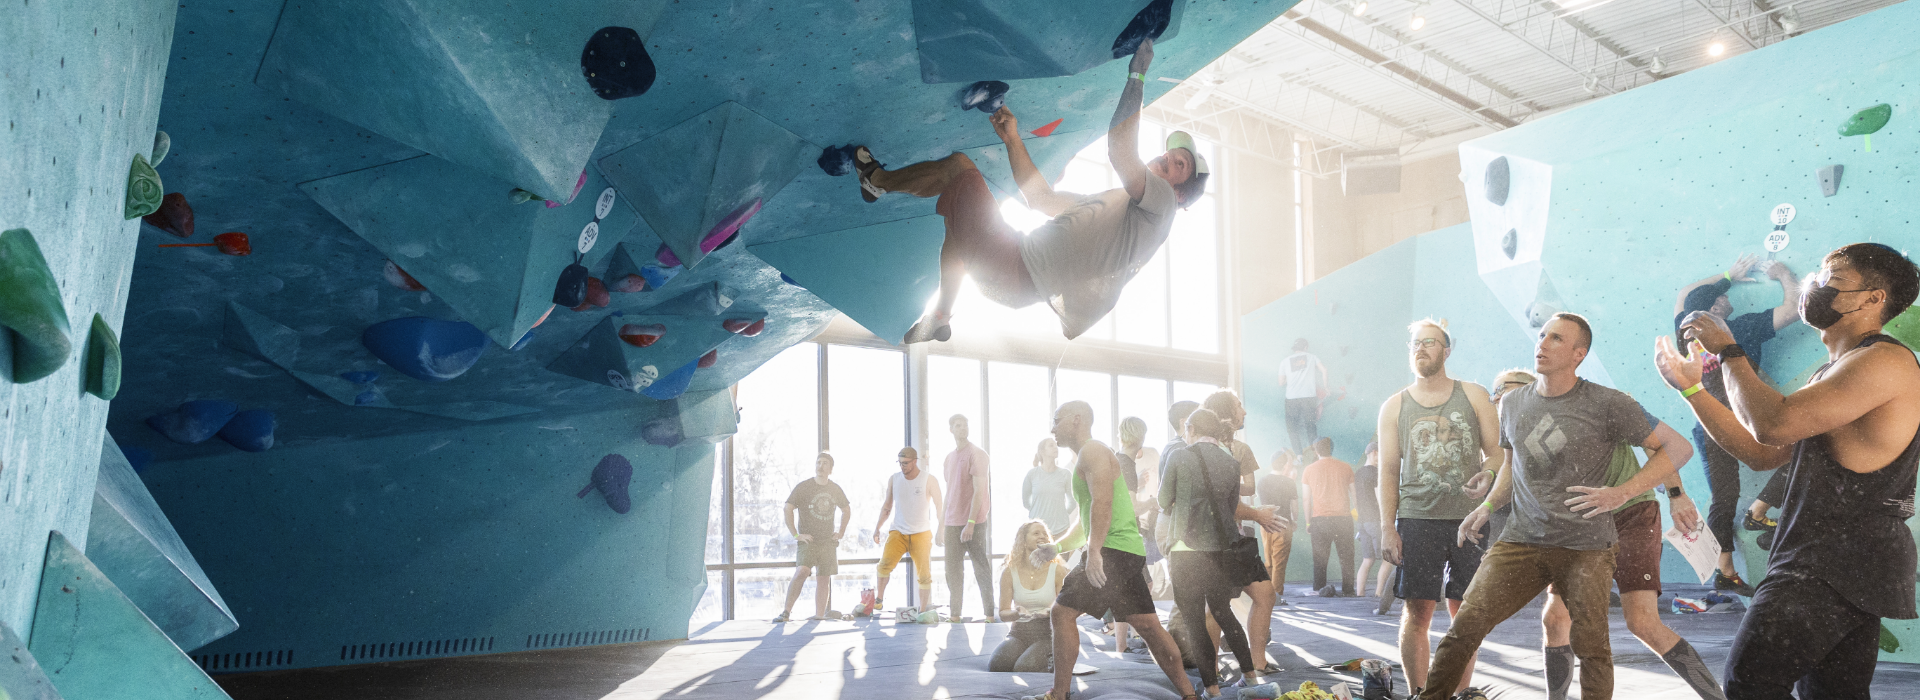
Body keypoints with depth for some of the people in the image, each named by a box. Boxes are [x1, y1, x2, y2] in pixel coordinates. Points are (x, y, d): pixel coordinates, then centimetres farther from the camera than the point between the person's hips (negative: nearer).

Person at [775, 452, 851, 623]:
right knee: (801, 572, -23)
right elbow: (787, 509, -5)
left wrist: (841, 532, 14)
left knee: (824, 579, 4)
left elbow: (846, 510, 25)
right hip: (808, 540, -4)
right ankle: (786, 612, -16)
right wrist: (795, 535, -12)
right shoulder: (803, 487, -3)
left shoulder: (835, 489, 10)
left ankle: (819, 616, 10)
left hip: (828, 542, 4)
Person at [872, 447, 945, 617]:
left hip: (921, 533, -1)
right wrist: (877, 527, 8)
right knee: (885, 564, -20)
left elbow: (939, 507, -1)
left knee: (924, 574, -2)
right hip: (898, 532, 1)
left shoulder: (929, 481, -6)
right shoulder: (894, 479, 3)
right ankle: (879, 600, -5)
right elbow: (887, 506, 13)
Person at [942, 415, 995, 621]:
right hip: (952, 524, 6)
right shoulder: (949, 457, 14)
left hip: (975, 523, -6)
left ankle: (990, 613, 3)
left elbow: (979, 491, -12)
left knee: (982, 570, -2)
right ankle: (955, 614, 15)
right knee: (953, 571, 7)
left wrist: (971, 523, -18)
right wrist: (942, 525, 16)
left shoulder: (977, 454, -7)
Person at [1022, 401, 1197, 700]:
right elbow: (1087, 518, 32)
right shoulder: (1086, 457, 25)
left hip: (1113, 551, -10)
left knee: (1062, 612, -7)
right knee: (1148, 626, 9)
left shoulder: (1092, 451, -7)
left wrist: (1094, 551, -29)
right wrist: (1056, 547, 25)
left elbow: (1102, 502, -22)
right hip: (1129, 552, 10)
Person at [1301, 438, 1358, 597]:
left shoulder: (1310, 469, 5)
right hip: (1343, 517, 0)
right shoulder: (1346, 467, 7)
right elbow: (1354, 493, 8)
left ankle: (1320, 588, -5)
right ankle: (1347, 590, 6)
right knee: (1346, 555, 7)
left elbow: (1307, 498, 5)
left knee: (1320, 557, 4)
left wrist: (1308, 522, 9)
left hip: (1319, 518, 0)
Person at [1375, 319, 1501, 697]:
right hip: (1417, 520, 0)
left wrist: (1486, 475, -16)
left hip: (1469, 518, 0)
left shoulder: (1473, 395, 8)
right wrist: (1387, 528, -1)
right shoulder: (1394, 406, 9)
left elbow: (1496, 452, 8)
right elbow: (1388, 471, 7)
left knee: (1464, 614, 4)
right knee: (1417, 612, -3)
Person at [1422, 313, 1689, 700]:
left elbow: (1673, 449, 0)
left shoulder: (1607, 404, -4)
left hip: (1586, 547, -2)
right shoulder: (1512, 404, 10)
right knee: (1466, 624, -9)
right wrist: (1488, 505, 10)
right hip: (1520, 540, 3)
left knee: (1590, 645, 0)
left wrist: (1621, 493, -12)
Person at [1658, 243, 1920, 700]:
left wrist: (1728, 352, -8)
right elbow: (1761, 452, 18)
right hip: (1826, 563, 10)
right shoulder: (1831, 376, 21)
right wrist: (1691, 388, 12)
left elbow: (1774, 424, -22)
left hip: (1841, 564, -10)